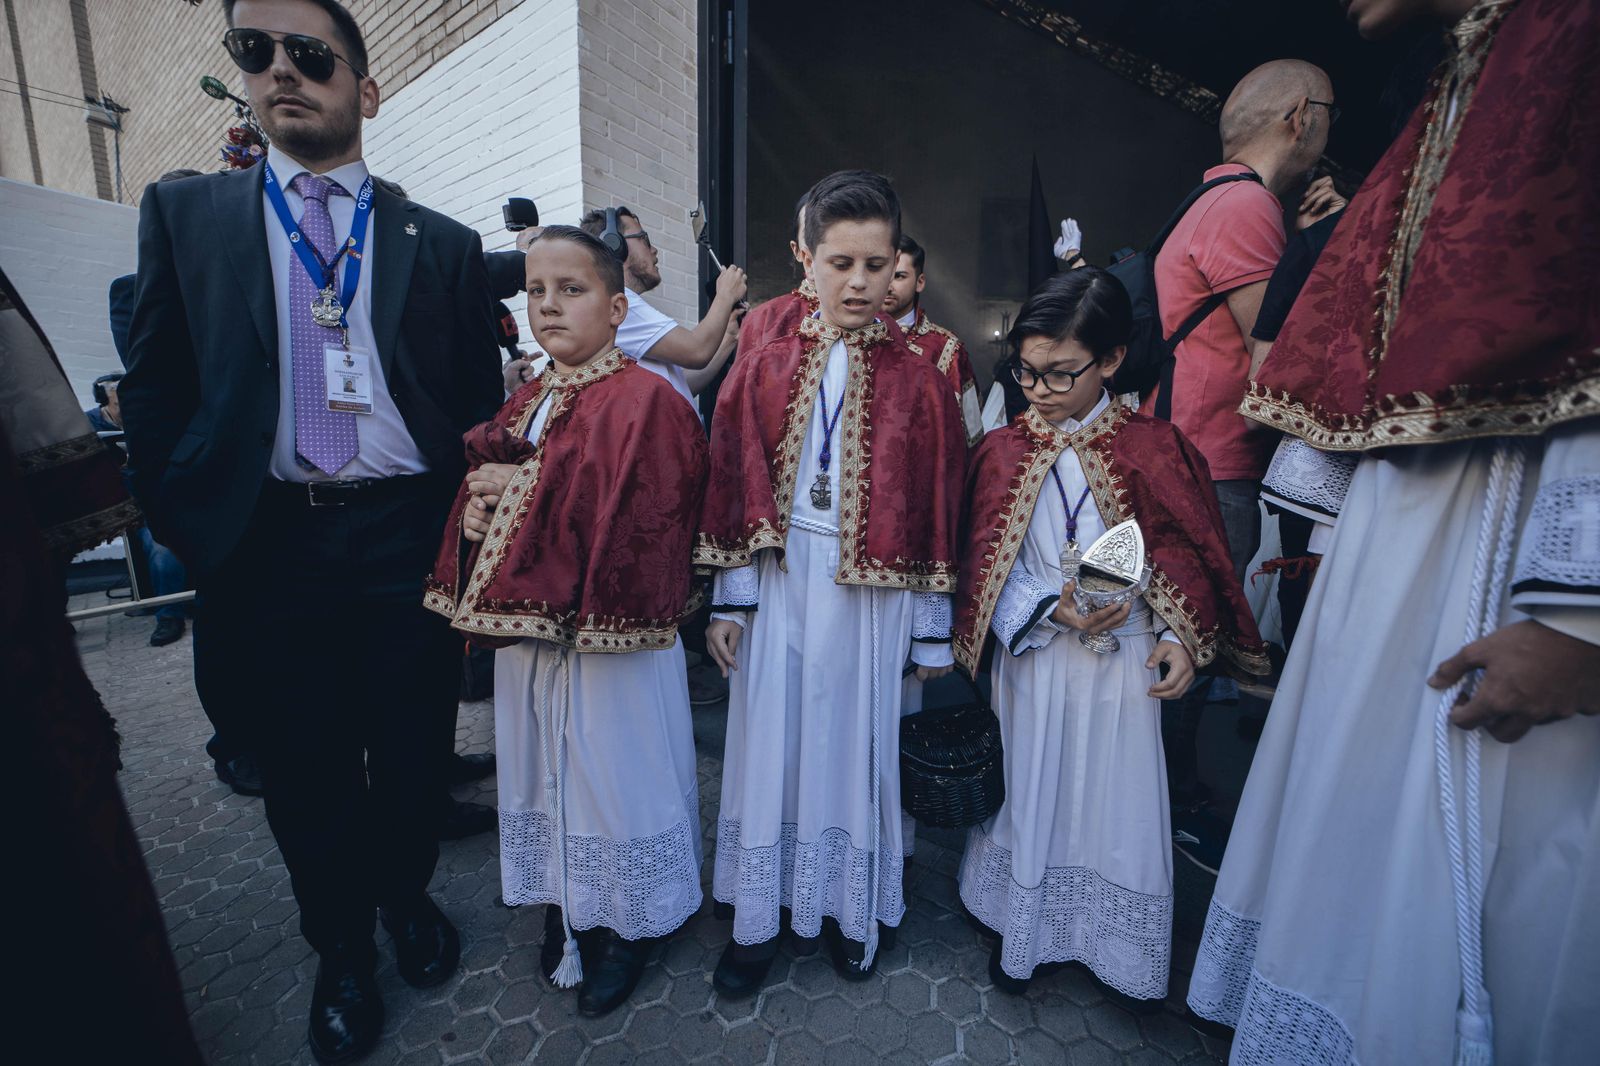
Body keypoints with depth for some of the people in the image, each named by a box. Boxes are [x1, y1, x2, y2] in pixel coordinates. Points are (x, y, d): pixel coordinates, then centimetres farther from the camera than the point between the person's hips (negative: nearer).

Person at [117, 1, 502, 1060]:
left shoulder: (443, 243, 6)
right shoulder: (184, 214, 9)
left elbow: (480, 406, 4)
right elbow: (154, 389, 8)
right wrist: (188, 527, 1)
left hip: (408, 537, -1)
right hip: (266, 546, 1)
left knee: (413, 752, 13)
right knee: (304, 770, 14)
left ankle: (407, 896, 43)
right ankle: (341, 948, 39)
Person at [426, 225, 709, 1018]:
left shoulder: (645, 400, -13)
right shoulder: (526, 402, 12)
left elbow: (636, 520, -22)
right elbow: (482, 492, 16)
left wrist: (528, 487, -18)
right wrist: (475, 510, -7)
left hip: (609, 636, -7)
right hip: (526, 631, 8)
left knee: (613, 775, 9)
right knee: (545, 774, 21)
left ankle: (623, 928, 36)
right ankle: (566, 911, 46)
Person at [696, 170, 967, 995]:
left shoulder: (919, 382, -1)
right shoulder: (762, 370, 3)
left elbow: (938, 508, 0)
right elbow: (732, 489, 3)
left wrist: (933, 630, 1)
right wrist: (728, 601, 1)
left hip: (874, 594, -1)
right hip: (779, 587, 1)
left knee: (856, 742, 12)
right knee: (768, 743, 10)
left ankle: (852, 909, 38)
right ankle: (758, 918, 33)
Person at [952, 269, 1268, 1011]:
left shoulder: (1152, 447, -4)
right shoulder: (1001, 452, -3)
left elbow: (1186, 555, 0)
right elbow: (986, 568, -5)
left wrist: (1182, 637, -11)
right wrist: (1051, 609, -18)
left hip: (1122, 658, 0)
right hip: (1033, 656, 0)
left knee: (1118, 796, 12)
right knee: (1030, 791, 13)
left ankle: (1121, 955, 38)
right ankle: (1020, 934, 38)